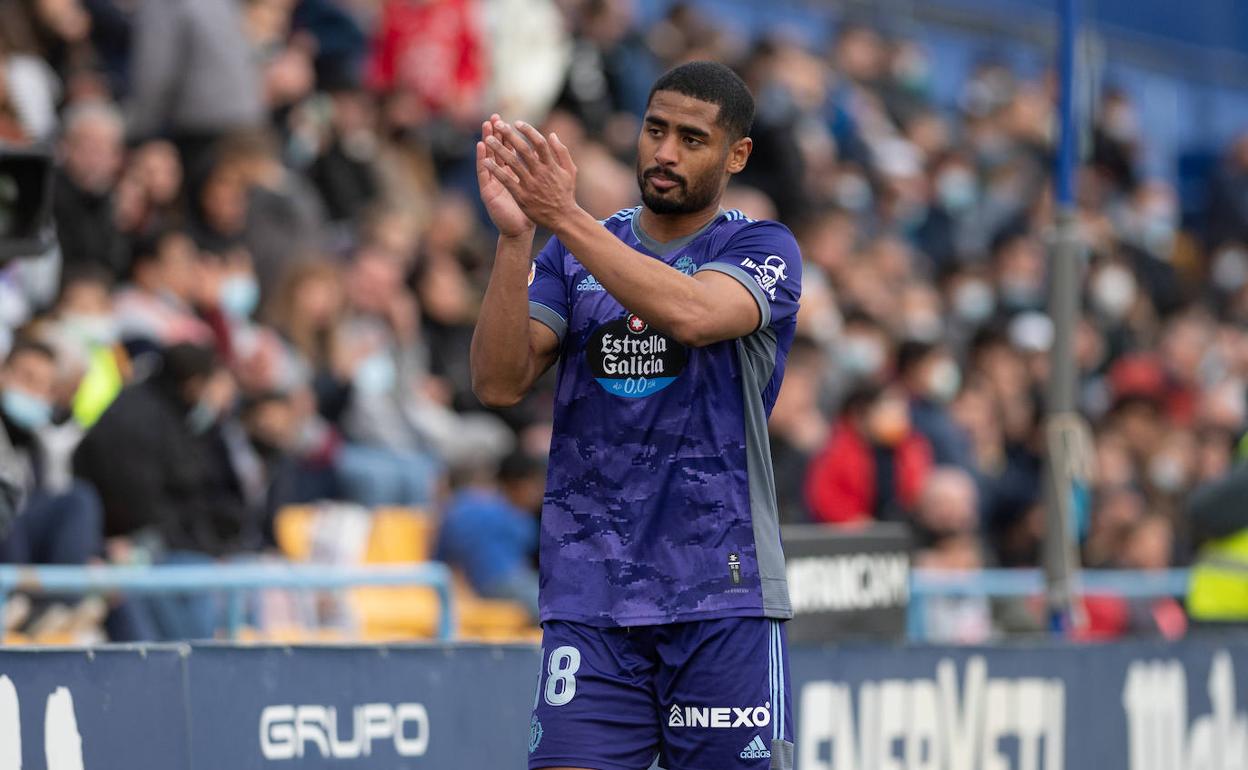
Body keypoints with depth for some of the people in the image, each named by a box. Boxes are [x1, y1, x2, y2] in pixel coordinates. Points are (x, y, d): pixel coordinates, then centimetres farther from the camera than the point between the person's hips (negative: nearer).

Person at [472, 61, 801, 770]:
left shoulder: (764, 251, 2)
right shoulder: (574, 254, 12)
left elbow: (690, 313, -21)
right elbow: (500, 383, -2)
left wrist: (562, 217, -25)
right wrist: (513, 236, -14)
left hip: (724, 599, -2)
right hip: (588, 598, 2)